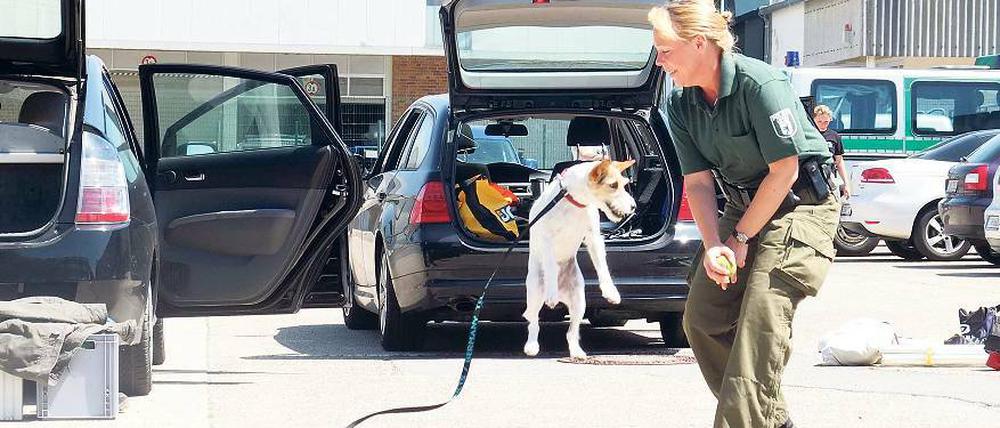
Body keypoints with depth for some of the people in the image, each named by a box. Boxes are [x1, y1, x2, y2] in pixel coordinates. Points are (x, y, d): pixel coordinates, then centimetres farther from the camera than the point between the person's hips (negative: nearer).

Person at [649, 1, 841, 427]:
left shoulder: (759, 84, -24)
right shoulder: (680, 103, -2)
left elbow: (784, 171, -21)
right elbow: (698, 182, -3)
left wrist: (740, 238, -16)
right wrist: (713, 246, -19)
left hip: (800, 204, -8)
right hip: (743, 205, 8)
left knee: (760, 325, -20)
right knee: (702, 317, 4)